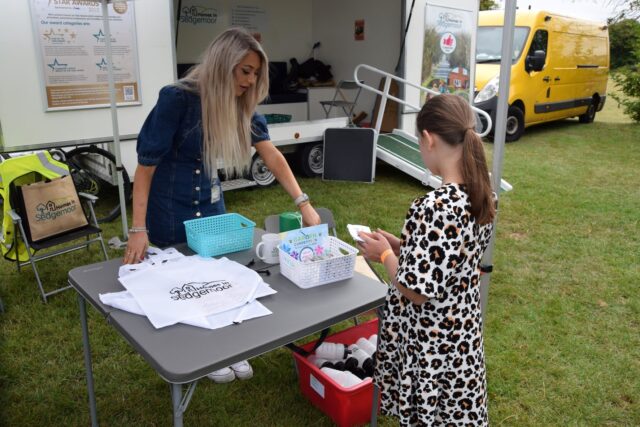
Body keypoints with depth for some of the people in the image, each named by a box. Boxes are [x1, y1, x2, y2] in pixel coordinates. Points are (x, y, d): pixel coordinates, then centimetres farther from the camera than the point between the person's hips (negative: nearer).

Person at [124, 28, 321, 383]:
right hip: (170, 209, -5)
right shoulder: (177, 99, -25)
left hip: (211, 202, 6)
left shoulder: (240, 106, -7)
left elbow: (271, 155, -9)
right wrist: (138, 229, -26)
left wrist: (303, 203, -18)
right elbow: (146, 164, -22)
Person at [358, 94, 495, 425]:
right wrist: (402, 247, 6)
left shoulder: (433, 207, -31)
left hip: (430, 341, -8)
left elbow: (417, 292, -25)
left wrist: (385, 255, -9)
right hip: (463, 328, 8)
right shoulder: (483, 195, -4)